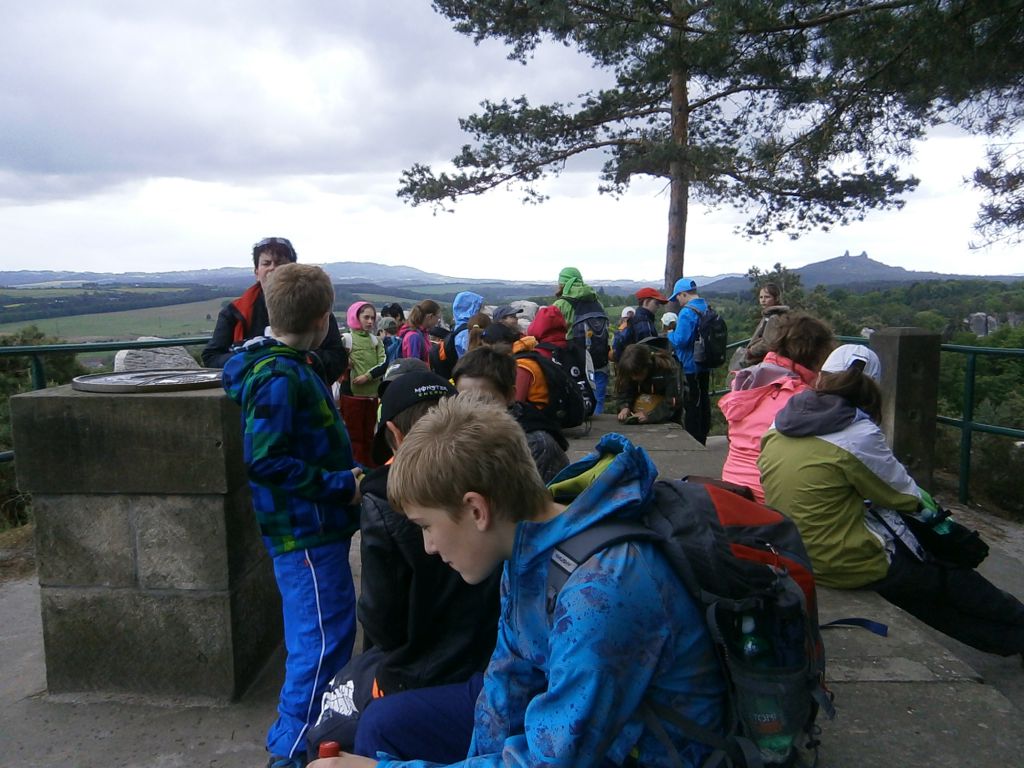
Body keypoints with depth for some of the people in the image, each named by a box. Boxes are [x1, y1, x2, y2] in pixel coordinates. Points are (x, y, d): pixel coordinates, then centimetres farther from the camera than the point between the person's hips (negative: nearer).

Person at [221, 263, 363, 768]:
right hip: (308, 531, -10)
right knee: (322, 637, -1)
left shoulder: (285, 367, 10)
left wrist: (343, 477, 10)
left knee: (327, 628, 22)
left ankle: (322, 721, 39)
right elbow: (265, 461, -26)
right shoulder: (280, 379, -21)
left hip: (310, 525, 10)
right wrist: (340, 485, -21)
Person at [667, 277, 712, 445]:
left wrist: (670, 334, -7)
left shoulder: (687, 313, -21)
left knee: (691, 405, 0)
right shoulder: (708, 309, 7)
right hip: (706, 365, 9)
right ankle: (702, 441, 27)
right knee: (704, 401, 16)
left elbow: (680, 340, -28)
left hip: (690, 367, -9)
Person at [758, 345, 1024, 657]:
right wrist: (925, 502, 15)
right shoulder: (860, 435, -21)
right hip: (849, 563, -6)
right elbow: (902, 493, -7)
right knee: (951, 579, 18)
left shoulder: (780, 425, -2)